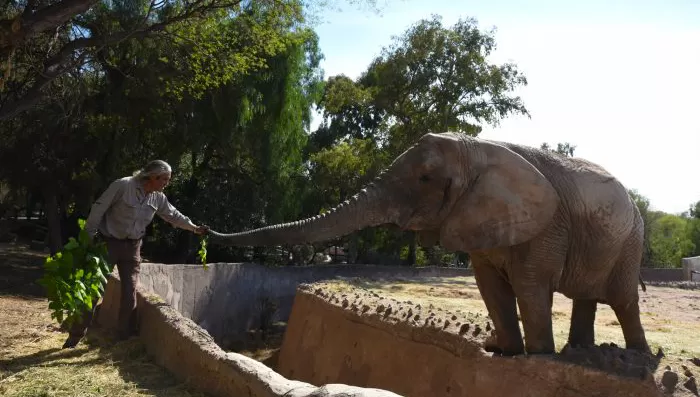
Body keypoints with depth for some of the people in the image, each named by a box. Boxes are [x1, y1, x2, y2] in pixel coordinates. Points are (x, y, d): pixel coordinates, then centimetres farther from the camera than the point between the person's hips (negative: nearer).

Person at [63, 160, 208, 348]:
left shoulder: (158, 198, -3)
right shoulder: (123, 186, -21)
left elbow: (173, 215, 12)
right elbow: (99, 209, -15)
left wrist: (194, 228, 10)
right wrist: (88, 237, -13)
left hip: (132, 247, 5)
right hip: (109, 242, -4)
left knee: (130, 293, 4)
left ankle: (125, 337, 17)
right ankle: (76, 335, 15)